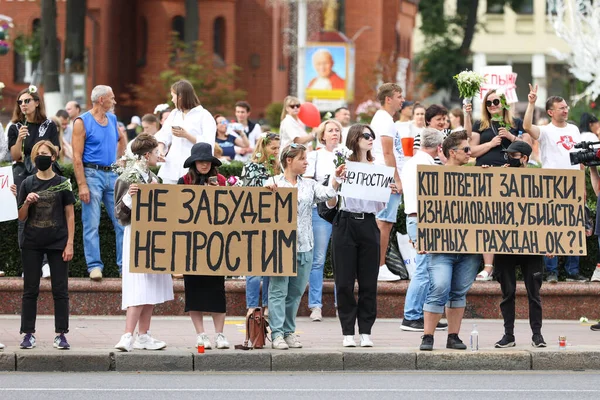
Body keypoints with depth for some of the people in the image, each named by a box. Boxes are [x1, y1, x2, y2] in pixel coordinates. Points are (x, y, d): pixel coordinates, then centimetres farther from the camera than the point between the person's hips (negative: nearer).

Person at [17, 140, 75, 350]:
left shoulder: (62, 184, 1)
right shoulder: (27, 184, 4)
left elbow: (70, 215, 2)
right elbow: (21, 217, 7)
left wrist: (69, 244, -4)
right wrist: (27, 203, -14)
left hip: (57, 243, -1)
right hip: (31, 244, 1)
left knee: (60, 290, 0)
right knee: (30, 290, 3)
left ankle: (61, 334, 5)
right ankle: (28, 334, 7)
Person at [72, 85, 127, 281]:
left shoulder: (112, 119, 11)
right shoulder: (82, 122, -7)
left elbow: (122, 138, 29)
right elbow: (77, 157, -11)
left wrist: (118, 159, 10)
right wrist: (82, 185, -16)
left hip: (112, 174, 6)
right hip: (93, 174, -6)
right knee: (91, 224, -4)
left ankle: (125, 265, 7)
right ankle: (94, 266, -1)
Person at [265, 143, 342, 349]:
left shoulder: (309, 185, 14)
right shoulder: (274, 183, 3)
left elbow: (327, 194, 0)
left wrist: (336, 179, -16)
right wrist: (268, 189, -23)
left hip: (304, 246, 5)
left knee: (295, 292, 9)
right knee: (278, 291, -5)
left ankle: (289, 331, 18)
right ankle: (277, 334, -6)